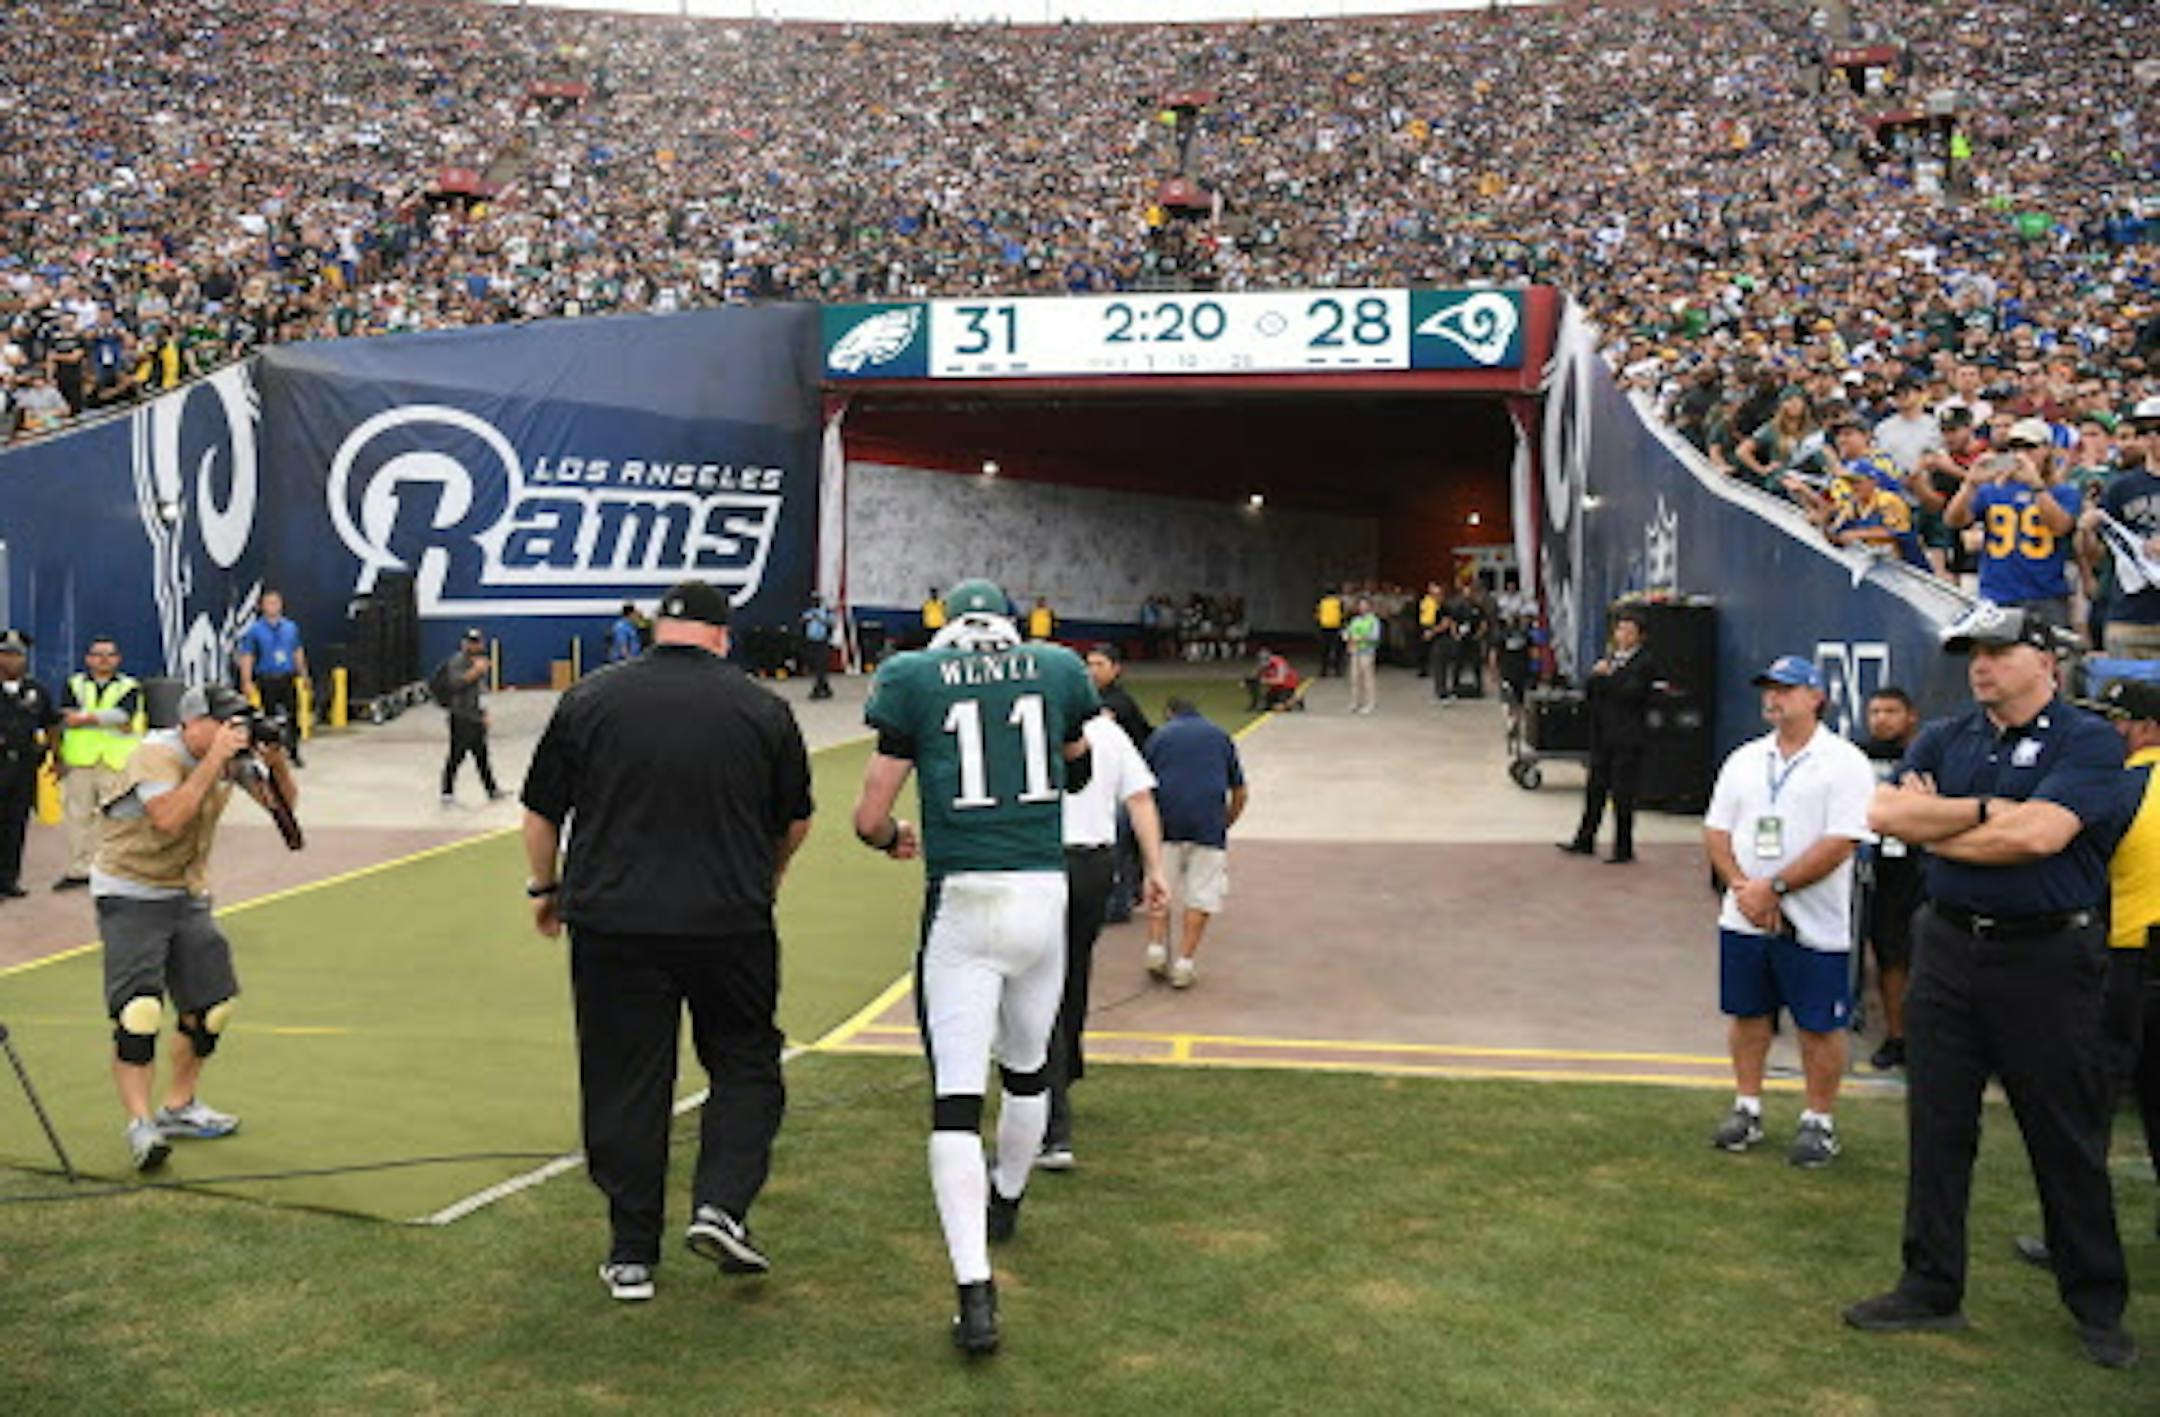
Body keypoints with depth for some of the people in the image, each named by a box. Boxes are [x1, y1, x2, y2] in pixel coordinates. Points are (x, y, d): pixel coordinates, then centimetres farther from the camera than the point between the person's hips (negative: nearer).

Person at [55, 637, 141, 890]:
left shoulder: (129, 688, 8)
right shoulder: (74, 684, 13)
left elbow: (122, 714, -11)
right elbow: (68, 718, -4)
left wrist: (85, 718, -14)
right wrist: (111, 723, -12)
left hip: (117, 762, -2)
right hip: (79, 760, 2)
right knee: (78, 815, 5)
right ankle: (78, 870, 12)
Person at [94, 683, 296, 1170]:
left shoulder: (234, 755, -2)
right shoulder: (156, 755, -21)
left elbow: (283, 803, 2)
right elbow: (169, 818, -36)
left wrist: (276, 761, -17)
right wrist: (214, 759, -35)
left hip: (187, 894, 7)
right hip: (129, 895, -7)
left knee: (212, 1005, 8)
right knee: (139, 1010, -18)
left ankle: (179, 1107, 25)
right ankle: (140, 1124, -14)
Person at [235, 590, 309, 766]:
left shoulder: (291, 627, 7)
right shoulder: (255, 630, -2)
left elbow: (298, 652, 16)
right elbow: (247, 657, -3)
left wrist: (303, 675, 14)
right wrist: (247, 682, -10)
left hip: (288, 679, 2)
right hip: (266, 680, -2)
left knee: (293, 717, 0)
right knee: (269, 718, 4)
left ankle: (294, 753, 10)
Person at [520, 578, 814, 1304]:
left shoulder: (588, 700, 2)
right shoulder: (764, 708, 2)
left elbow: (542, 813, 8)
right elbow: (796, 822, 12)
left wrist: (544, 888, 24)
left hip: (612, 924, 1)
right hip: (731, 925, 0)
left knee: (624, 1087, 8)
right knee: (746, 1065, 16)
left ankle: (632, 1256, 14)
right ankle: (721, 1204, -1)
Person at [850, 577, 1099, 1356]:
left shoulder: (916, 680, 1)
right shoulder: (1058, 670, 7)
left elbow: (870, 818, 1)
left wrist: (894, 839, 22)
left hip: (962, 904, -3)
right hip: (1045, 894, 3)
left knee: (956, 1094, -2)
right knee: (1027, 1067, 23)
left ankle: (975, 1290, -10)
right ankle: (1006, 1199, 48)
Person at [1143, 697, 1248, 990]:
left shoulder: (1159, 735, 18)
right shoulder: (1220, 736, 21)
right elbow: (1239, 794, 20)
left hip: (1165, 822, 0)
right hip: (1209, 822, 0)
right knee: (1202, 893, 6)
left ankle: (1156, 946, 5)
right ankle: (1185, 961, 0)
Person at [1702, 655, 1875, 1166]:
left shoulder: (1844, 762, -8)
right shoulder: (1744, 759, 10)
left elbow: (1840, 843, -16)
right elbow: (1716, 831, 8)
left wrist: (1774, 887, -18)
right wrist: (1742, 888, -8)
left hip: (1814, 926, -5)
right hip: (1744, 918, 5)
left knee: (1819, 1025, 3)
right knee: (1747, 1014, 13)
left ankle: (1819, 1123, 16)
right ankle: (1747, 1110, 26)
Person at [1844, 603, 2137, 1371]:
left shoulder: (2088, 742, -7)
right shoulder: (1944, 739, 9)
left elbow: (2038, 834, -21)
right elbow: (1885, 813, -6)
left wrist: (1935, 825, -9)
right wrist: (1987, 809, -13)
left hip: (2048, 957, -4)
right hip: (1949, 947, 5)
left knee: (2069, 1136, 6)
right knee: (1937, 1126, 9)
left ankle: (2097, 1304, 22)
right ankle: (1931, 1287, 20)